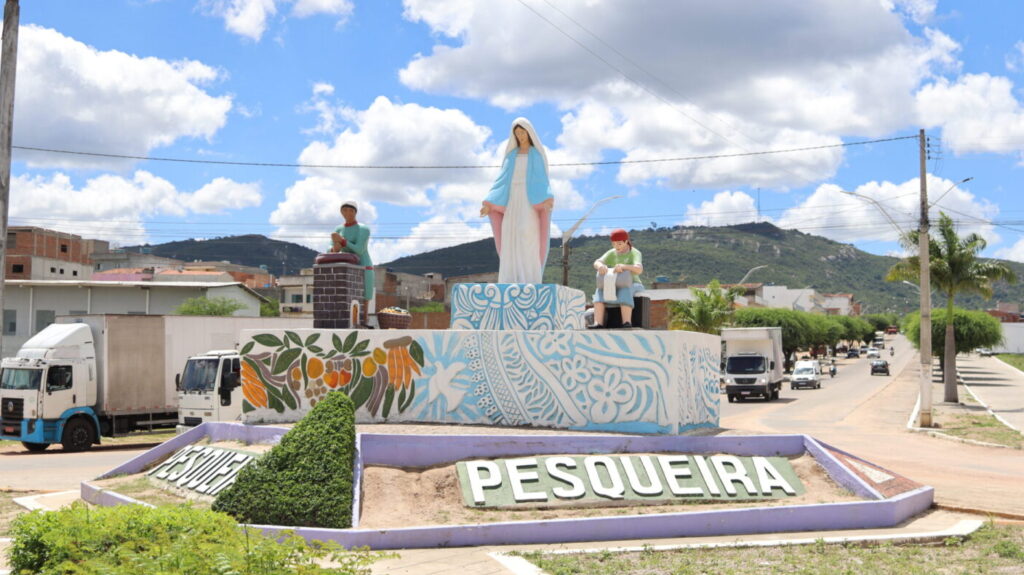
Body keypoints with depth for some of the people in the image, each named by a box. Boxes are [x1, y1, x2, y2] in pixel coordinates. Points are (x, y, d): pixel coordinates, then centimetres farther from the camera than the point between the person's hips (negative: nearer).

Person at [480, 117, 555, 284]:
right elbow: (503, 179, 13)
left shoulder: (538, 154, 7)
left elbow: (543, 178, -4)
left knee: (528, 241, -18)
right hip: (512, 202, 4)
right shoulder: (511, 155, 19)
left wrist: (547, 199, -24)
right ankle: (511, 286, -5)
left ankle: (531, 284, -19)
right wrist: (489, 203, 3)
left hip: (531, 202, -4)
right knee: (510, 244, -5)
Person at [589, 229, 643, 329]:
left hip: (633, 286, -4)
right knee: (601, 290, -29)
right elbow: (596, 263, -13)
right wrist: (600, 266, -39)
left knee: (624, 291, -39)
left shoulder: (635, 253, -9)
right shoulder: (611, 254, 3)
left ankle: (627, 323, -51)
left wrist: (623, 266, -47)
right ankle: (598, 323, -43)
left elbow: (639, 269, -28)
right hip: (614, 287, 4)